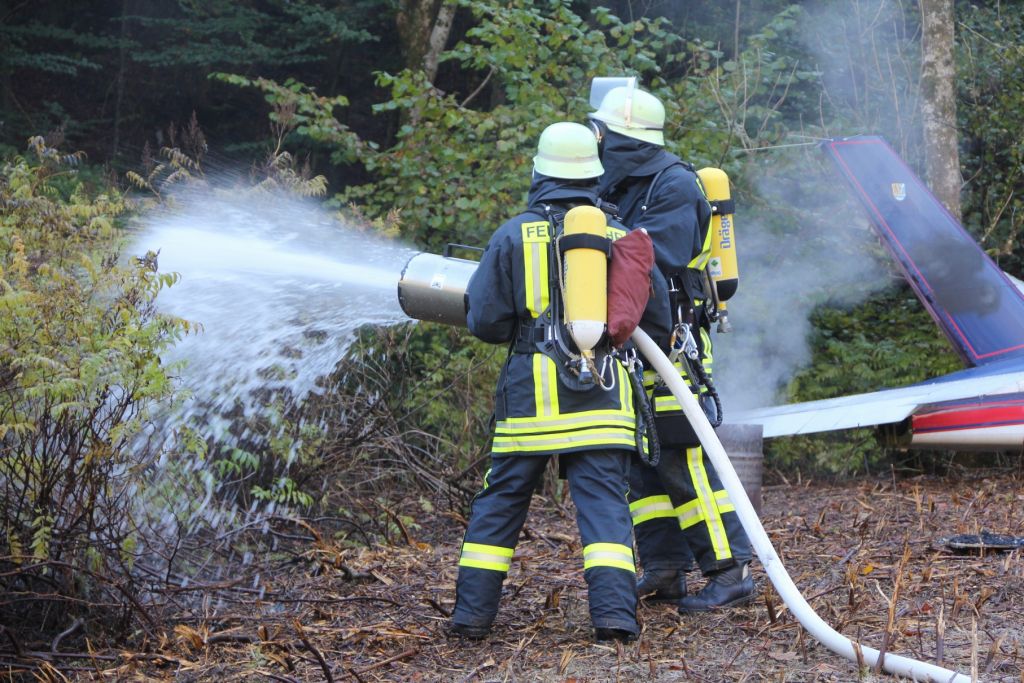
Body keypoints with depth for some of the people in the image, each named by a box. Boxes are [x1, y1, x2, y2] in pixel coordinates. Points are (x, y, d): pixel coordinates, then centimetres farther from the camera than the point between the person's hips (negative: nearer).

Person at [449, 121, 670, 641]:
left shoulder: (514, 234, -1)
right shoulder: (620, 235, 4)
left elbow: (484, 320, -2)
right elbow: (657, 316, 11)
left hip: (531, 391, 0)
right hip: (601, 396, 1)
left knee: (500, 501, 10)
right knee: (604, 501, 1)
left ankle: (472, 613, 14)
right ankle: (614, 613, -10)